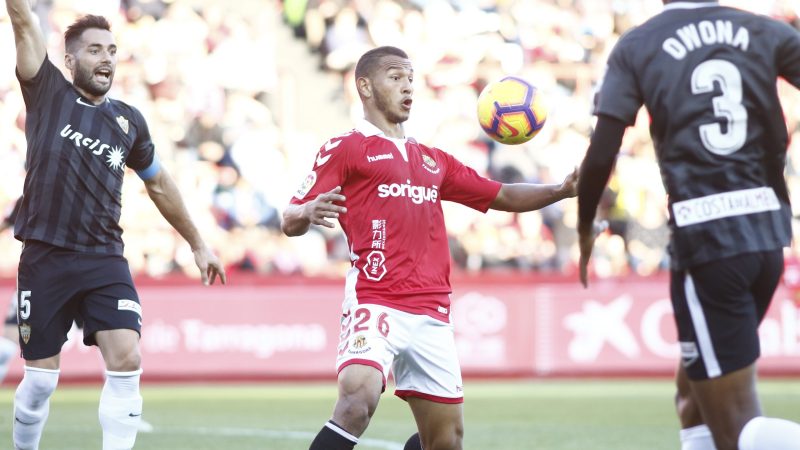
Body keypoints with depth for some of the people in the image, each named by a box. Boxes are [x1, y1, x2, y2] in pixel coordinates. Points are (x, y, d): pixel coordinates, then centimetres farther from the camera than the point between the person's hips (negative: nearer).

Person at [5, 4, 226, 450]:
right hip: (45, 259, -2)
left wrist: (198, 244, 28)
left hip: (105, 261, 2)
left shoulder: (129, 120, 11)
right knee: (40, 378, 2)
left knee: (126, 362, -15)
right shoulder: (48, 93, 3)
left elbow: (159, 184, 24)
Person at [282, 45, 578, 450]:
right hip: (375, 302, -7)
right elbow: (290, 222, 0)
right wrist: (309, 212, -24)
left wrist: (561, 190, 12)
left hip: (431, 316, 7)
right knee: (356, 404, -29)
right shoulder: (345, 149, 6)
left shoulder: (433, 161, 24)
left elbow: (502, 197, 29)